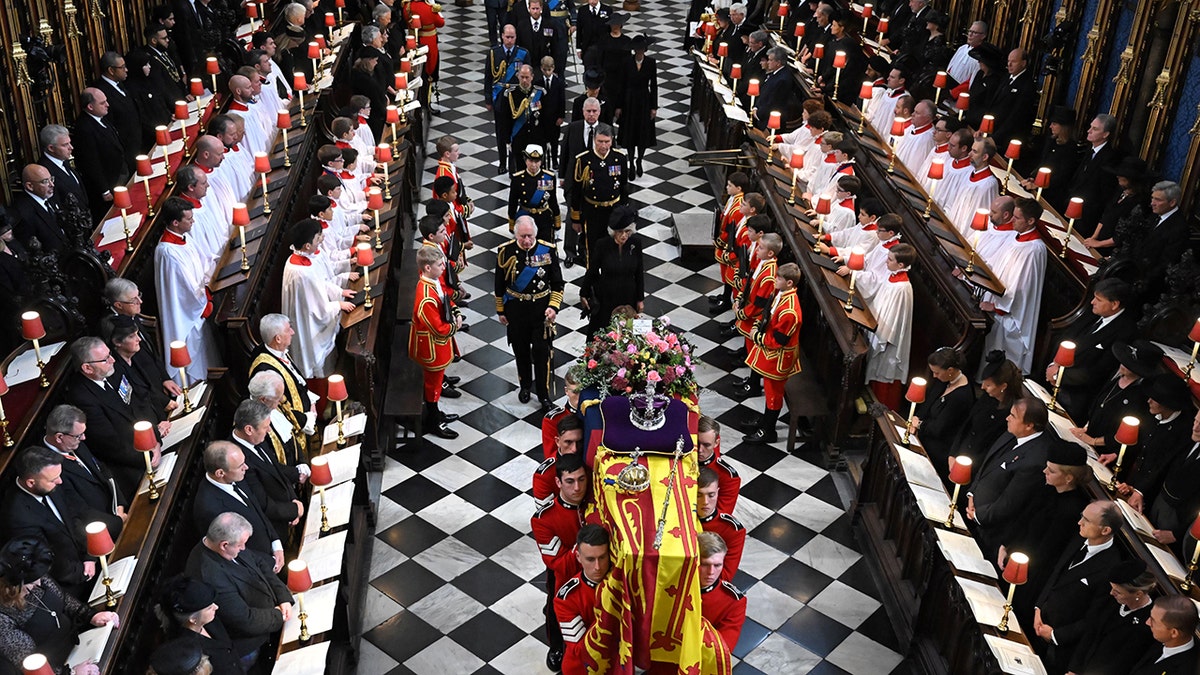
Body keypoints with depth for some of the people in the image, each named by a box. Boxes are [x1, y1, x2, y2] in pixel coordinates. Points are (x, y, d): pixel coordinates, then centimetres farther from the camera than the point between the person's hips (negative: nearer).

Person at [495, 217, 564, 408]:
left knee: (541, 351, 2)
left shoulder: (548, 250, -11)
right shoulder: (506, 251, -10)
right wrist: (501, 310, 5)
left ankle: (543, 394, 17)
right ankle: (525, 385, 36)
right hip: (515, 308, 1)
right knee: (521, 349, 15)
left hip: (541, 308, -1)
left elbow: (557, 283, -1)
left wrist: (554, 306, -11)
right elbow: (499, 284, 1)